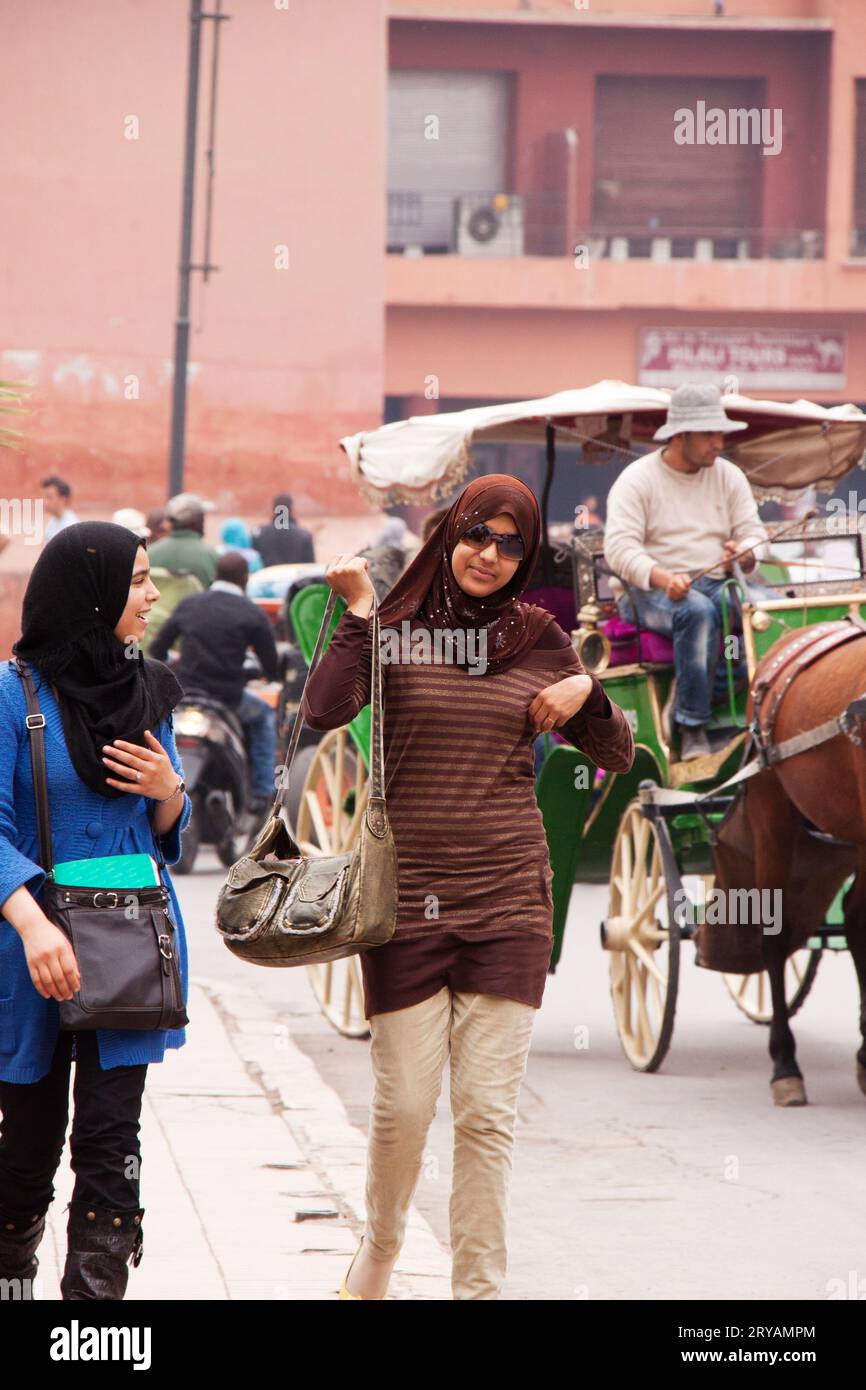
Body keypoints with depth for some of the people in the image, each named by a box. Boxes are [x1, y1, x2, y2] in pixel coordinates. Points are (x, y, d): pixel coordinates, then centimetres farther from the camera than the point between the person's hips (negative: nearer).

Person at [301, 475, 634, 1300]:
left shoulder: (538, 639, 7)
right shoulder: (394, 630, -1)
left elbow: (617, 757, 13)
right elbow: (322, 714, -18)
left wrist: (586, 693, -5)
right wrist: (355, 612, -17)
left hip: (507, 900, 2)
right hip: (406, 898, -2)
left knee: (487, 1113, 0)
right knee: (403, 1107, 1)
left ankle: (479, 1288, 7)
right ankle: (378, 1249, 28)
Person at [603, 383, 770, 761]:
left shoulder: (729, 477, 13)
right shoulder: (636, 480, -2)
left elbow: (754, 532, 9)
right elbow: (619, 548, -14)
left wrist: (744, 554, -18)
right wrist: (663, 578, -32)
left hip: (716, 583, 4)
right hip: (649, 590, -4)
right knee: (697, 611, -39)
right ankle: (692, 729, -35)